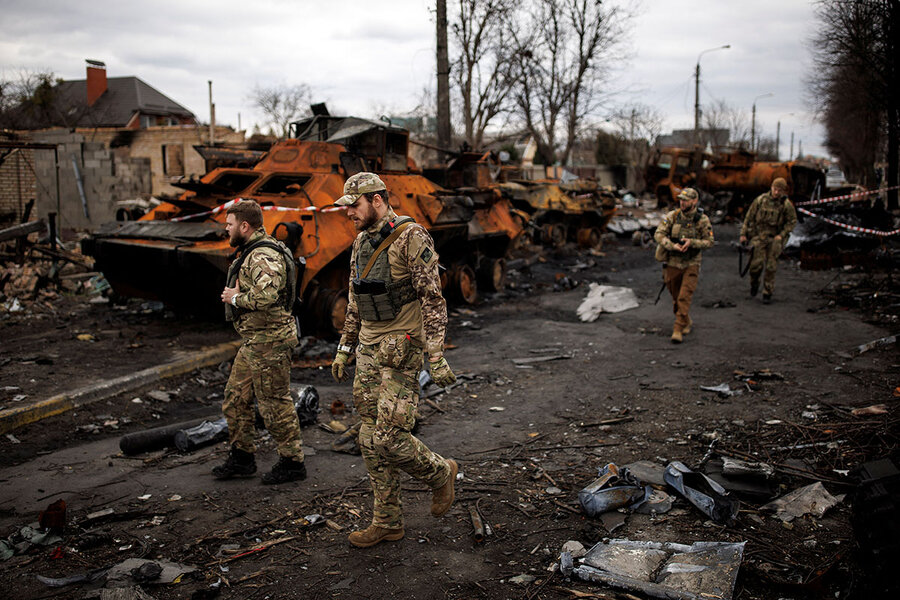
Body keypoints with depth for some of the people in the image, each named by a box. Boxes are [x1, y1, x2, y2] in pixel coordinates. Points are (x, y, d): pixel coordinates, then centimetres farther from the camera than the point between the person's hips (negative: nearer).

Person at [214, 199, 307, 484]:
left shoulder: (264, 256, -20)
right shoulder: (251, 252, 15)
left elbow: (266, 296, -35)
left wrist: (236, 298, -18)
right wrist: (235, 295, 6)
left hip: (270, 341, -11)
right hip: (253, 341, 11)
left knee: (275, 403, -2)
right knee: (236, 398, 16)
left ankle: (293, 462, 11)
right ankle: (242, 458, 28)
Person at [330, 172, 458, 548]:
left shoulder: (411, 238, -12)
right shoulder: (361, 243, 13)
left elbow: (433, 299, -15)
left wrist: (437, 357, -19)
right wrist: (344, 349, 21)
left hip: (401, 351, -8)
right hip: (368, 351, 8)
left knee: (389, 439, -11)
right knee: (371, 440, 9)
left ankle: (440, 473, 18)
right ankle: (387, 523, 21)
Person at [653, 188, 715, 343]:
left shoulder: (702, 220, -7)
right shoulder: (672, 216, -4)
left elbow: (710, 242, -5)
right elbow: (659, 234, -9)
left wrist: (692, 242, -22)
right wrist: (672, 246, -25)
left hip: (691, 265, -2)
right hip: (672, 264, 2)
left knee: (685, 298, -12)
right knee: (676, 298, 13)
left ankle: (678, 330, -8)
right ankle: (687, 323, 36)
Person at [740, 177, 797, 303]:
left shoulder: (786, 204, -4)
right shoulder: (761, 200, -3)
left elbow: (792, 221, 4)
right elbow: (749, 216, 4)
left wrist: (782, 235, -7)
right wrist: (743, 233, 4)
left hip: (775, 237, 0)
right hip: (759, 235, 0)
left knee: (771, 267, -1)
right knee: (757, 263, -10)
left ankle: (767, 293, 9)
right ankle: (754, 283, 20)